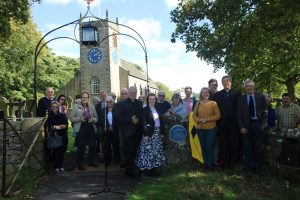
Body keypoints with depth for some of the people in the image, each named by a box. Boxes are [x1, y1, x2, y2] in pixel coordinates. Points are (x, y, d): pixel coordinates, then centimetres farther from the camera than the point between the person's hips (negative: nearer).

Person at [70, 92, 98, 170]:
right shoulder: (76, 107, 3)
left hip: (91, 128, 4)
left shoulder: (92, 107, 12)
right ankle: (80, 164, 10)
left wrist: (92, 119, -9)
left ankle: (91, 161, 24)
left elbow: (96, 118, 12)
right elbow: (71, 118, -2)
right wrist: (80, 119, -16)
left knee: (93, 145, 8)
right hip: (81, 129, -4)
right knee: (81, 147, -2)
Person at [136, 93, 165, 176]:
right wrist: (145, 134, -19)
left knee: (157, 150, 8)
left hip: (157, 132, 6)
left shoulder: (157, 109, 12)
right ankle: (147, 169, 5)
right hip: (149, 133, -6)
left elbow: (161, 121, 14)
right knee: (148, 150, -5)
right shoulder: (145, 109, -5)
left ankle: (155, 167, 17)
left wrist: (162, 132, 9)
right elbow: (144, 122, -12)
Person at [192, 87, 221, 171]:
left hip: (211, 128, -3)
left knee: (210, 147, -1)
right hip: (200, 129, 3)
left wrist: (207, 119, -15)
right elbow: (194, 115, 8)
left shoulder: (213, 103, -2)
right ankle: (206, 164, 23)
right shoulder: (198, 104, 7)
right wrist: (199, 120, -13)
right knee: (203, 147, 10)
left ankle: (211, 164, 17)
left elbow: (218, 115, -6)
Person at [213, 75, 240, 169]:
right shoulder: (217, 95, 7)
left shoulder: (236, 94, 5)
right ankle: (225, 163, 15)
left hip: (234, 122, 0)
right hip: (223, 122, 1)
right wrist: (217, 120, -7)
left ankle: (233, 162, 18)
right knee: (224, 144, 5)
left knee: (234, 144, 5)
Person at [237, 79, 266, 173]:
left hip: (258, 124, 0)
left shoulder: (261, 97, 4)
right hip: (246, 125, 0)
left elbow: (264, 111, 6)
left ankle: (257, 166, 20)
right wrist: (241, 127, -6)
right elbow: (238, 114, 2)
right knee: (248, 147, 5)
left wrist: (263, 124, -2)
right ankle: (249, 166, 19)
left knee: (259, 147, 5)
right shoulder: (241, 99, 5)